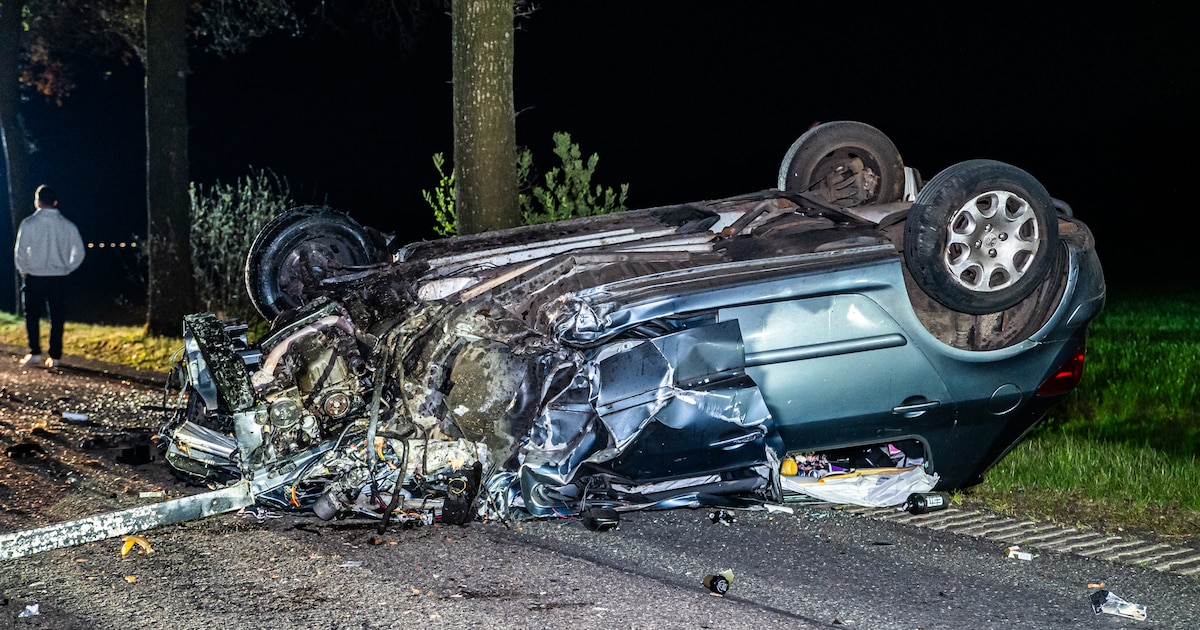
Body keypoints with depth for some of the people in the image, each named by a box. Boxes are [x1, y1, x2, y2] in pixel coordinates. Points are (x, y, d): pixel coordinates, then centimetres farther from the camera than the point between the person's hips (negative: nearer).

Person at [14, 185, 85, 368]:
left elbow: (20, 252, -8)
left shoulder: (29, 223, -8)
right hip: (59, 278, 2)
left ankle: (35, 353, 3)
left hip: (34, 276, -2)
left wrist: (24, 270, 7)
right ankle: (55, 356, 5)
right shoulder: (67, 225, -1)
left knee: (32, 316, 10)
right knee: (57, 318, 7)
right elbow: (79, 252, 2)